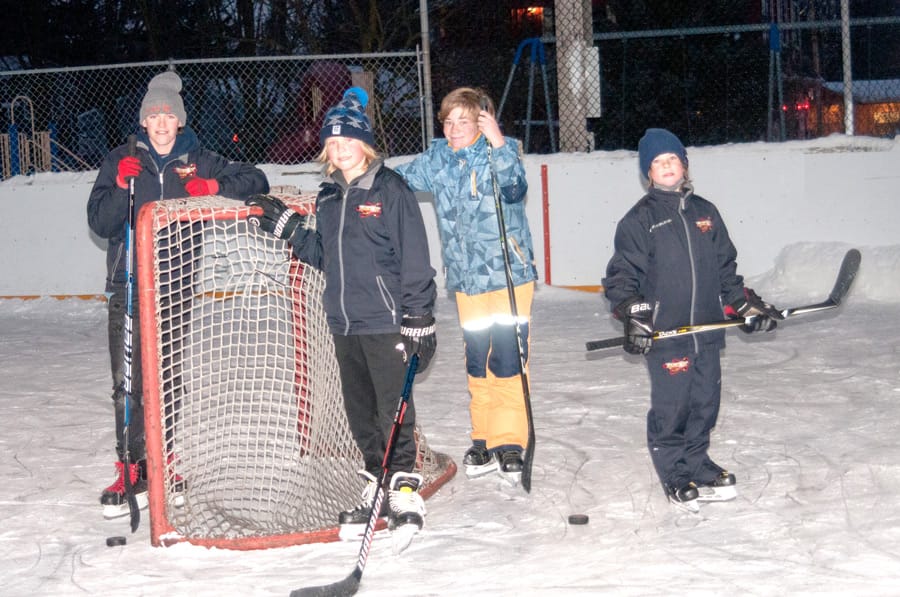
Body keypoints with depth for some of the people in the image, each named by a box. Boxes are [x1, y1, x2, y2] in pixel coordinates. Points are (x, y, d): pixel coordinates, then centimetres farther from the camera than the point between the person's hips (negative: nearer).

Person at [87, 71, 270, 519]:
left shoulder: (199, 162, 7)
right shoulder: (121, 161, 7)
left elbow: (255, 181, 9)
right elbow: (100, 224, 1)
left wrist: (216, 187, -9)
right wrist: (121, 186, -16)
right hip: (130, 285, 0)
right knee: (129, 381, -6)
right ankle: (133, 468, 0)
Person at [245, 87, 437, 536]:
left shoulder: (390, 190, -7)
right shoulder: (329, 197, 13)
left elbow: (414, 259, -9)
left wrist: (419, 320, -13)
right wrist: (287, 227, 10)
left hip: (386, 321, -7)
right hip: (344, 322, 7)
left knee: (394, 409, -4)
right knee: (359, 409, 12)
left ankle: (405, 488, 5)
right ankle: (376, 484, 22)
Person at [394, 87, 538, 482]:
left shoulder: (499, 153, -11)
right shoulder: (437, 160, 5)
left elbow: (513, 187, -30)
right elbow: (401, 179, 19)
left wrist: (498, 143, -40)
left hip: (509, 275, -5)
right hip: (466, 281, 5)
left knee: (508, 360, -5)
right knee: (477, 364, 12)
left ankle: (509, 443, 5)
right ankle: (483, 441, 23)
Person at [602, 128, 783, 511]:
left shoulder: (705, 213, 14)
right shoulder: (639, 220, 0)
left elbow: (725, 268, 21)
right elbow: (621, 275, -4)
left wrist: (746, 305, 14)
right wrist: (633, 316, -17)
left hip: (707, 329, 5)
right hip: (664, 333, -5)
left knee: (705, 401, 10)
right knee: (670, 406, -3)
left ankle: (698, 464, 26)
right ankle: (675, 475, 10)